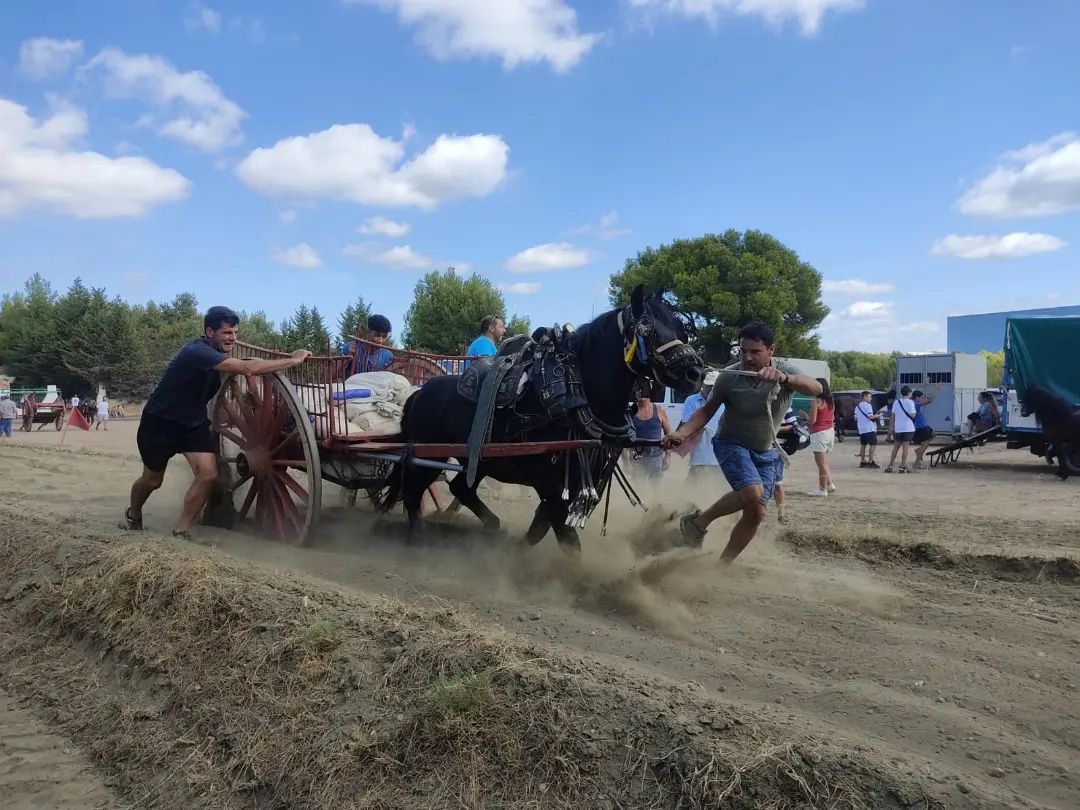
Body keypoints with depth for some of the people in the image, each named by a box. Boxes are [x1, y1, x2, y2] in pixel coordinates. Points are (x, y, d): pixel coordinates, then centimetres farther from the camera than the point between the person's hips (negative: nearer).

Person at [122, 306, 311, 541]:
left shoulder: (215, 353, -4)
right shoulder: (198, 352, -32)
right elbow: (248, 368, -41)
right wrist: (293, 360, -39)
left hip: (193, 421, 7)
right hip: (161, 421, -7)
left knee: (208, 474, -12)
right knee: (153, 480, 12)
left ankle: (181, 531, 1)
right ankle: (133, 514, 44)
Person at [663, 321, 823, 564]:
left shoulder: (785, 371, -17)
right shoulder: (729, 377, -19)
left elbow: (816, 388, -36)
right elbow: (706, 410, -8)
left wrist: (783, 378, -55)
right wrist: (682, 433, -25)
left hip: (766, 453, 4)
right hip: (731, 444, -3)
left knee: (756, 513, -2)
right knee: (753, 492, -29)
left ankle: (722, 565, 16)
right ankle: (698, 522, -8)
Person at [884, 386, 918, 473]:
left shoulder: (896, 402, 6)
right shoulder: (910, 402, -7)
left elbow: (893, 416, 7)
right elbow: (912, 415, -12)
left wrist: (892, 427, 12)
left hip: (898, 428, 4)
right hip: (908, 428, -4)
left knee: (896, 448, 12)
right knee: (905, 448, 0)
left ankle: (890, 466, 8)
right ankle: (903, 467, 0)